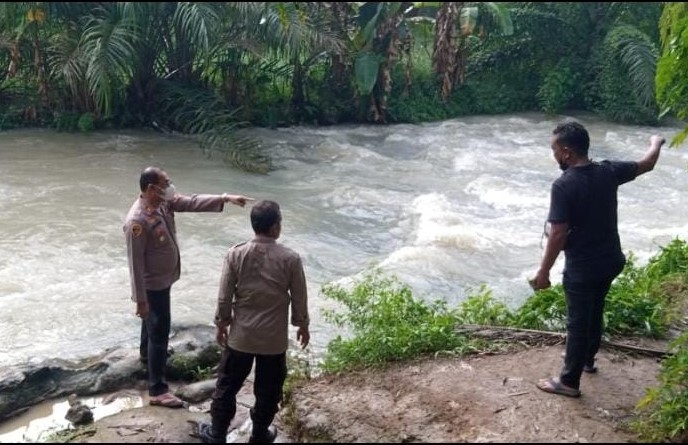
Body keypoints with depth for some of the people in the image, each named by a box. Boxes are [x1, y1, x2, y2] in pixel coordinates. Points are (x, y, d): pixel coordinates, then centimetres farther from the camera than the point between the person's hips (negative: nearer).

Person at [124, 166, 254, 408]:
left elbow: (193, 202, -2)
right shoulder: (137, 221, -31)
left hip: (164, 278, 9)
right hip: (152, 284, -9)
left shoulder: (164, 202, -6)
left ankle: (146, 353, 58)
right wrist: (140, 299, -23)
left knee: (154, 323, 31)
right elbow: (135, 262, -27)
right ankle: (157, 390, 7)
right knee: (160, 331, -3)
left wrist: (225, 198, -13)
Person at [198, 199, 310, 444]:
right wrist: (303, 325, 11)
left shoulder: (235, 254, -12)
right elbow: (299, 299, -5)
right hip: (274, 338, -1)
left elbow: (224, 297, -6)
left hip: (240, 335, 1)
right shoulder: (290, 258, -15)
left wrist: (221, 323, 10)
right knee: (268, 390, 18)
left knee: (227, 385, 18)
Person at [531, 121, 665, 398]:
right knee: (594, 312, 26)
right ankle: (587, 358, 46)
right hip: (610, 261, 7)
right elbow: (646, 165, 14)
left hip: (582, 268, -7)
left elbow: (558, 234, -24)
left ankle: (569, 381, 20)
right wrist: (656, 143, 35)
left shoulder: (563, 185, -24)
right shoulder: (608, 171, -5)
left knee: (578, 322, 6)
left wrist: (543, 272, -14)